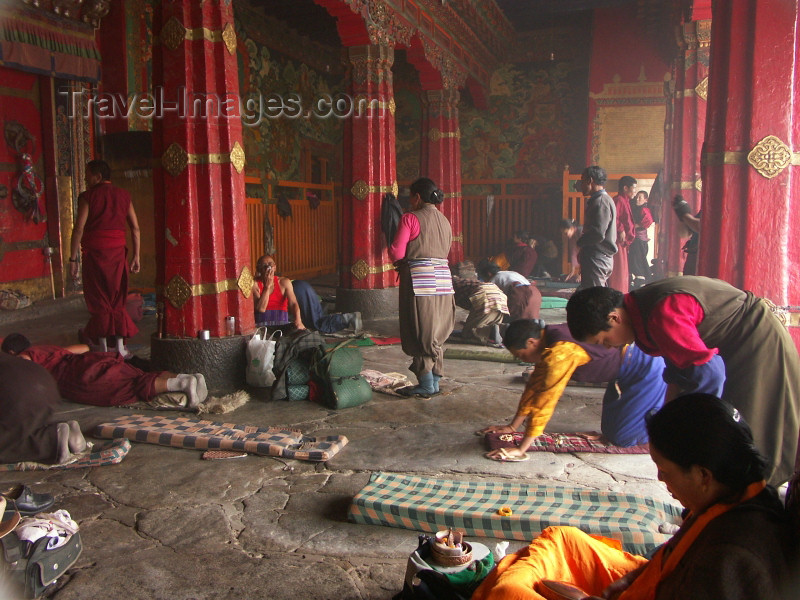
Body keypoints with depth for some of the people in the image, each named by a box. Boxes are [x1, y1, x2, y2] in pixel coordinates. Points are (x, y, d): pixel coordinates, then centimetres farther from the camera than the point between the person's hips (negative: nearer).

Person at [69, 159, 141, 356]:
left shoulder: (88, 196, -3)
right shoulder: (123, 195, 8)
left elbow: (78, 228, -8)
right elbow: (135, 227, 6)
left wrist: (73, 259, -4)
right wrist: (136, 256, 10)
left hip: (94, 252, -3)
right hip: (117, 251, 3)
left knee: (98, 300, 5)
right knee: (117, 299, 10)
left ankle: (102, 348, 8)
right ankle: (120, 347, 9)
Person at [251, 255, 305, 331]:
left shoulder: (284, 282, 5)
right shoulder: (255, 284, -1)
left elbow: (293, 303, -11)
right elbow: (261, 309, -12)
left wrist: (298, 321, -31)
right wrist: (267, 286, -15)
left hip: (282, 323, 2)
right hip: (262, 324, -1)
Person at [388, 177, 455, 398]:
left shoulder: (411, 218, -7)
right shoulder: (444, 221, 15)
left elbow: (396, 252, -10)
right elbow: (444, 252, 15)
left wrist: (401, 263, 12)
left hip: (419, 281, -7)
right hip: (443, 279, 7)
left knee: (420, 334, 1)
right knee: (436, 334, 13)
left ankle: (426, 385, 5)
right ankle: (435, 381, 19)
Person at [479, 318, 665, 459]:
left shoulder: (560, 353, -31)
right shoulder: (547, 342, -2)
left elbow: (544, 402, -30)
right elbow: (534, 386, 5)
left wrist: (520, 449, -27)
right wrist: (512, 427, 7)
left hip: (646, 369, -9)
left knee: (621, 437, -4)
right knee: (609, 430, 15)